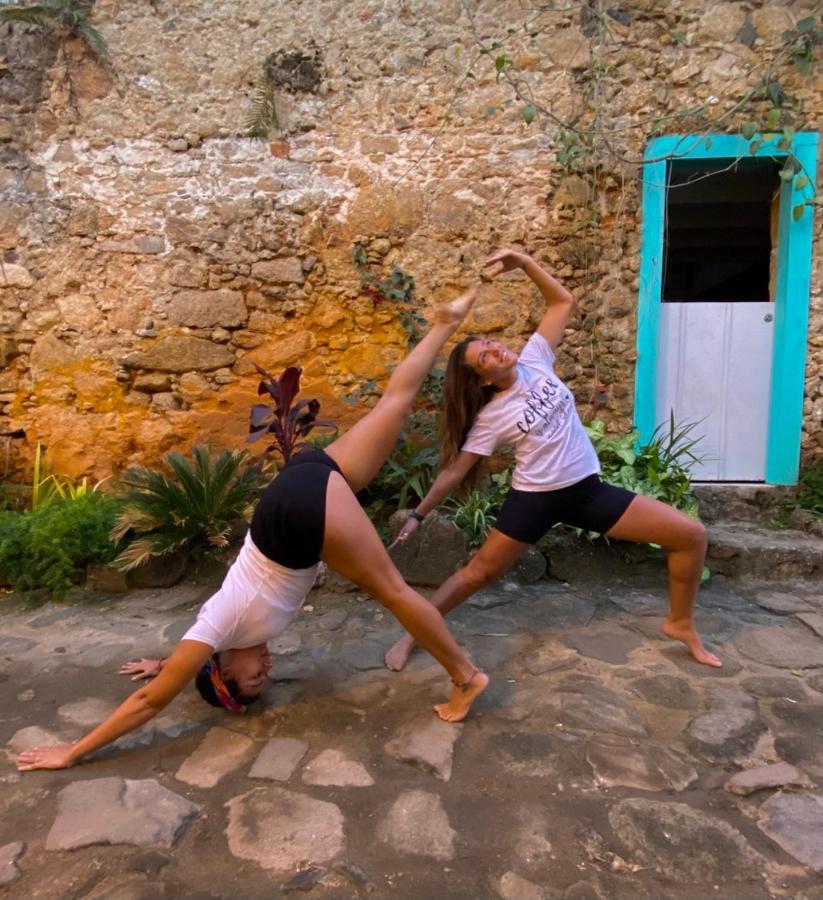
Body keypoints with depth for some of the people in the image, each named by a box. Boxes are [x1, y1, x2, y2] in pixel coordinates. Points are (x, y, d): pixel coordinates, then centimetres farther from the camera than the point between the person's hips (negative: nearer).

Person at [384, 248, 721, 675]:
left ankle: (680, 623, 20)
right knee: (478, 572, 2)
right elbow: (454, 469, -5)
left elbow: (563, 301, 2)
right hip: (534, 498, -3)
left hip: (587, 489, 4)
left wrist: (524, 263, -11)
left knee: (691, 534, -1)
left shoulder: (534, 360, -1)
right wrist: (418, 515, -6)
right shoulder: (490, 417, -10)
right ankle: (412, 634, 21)